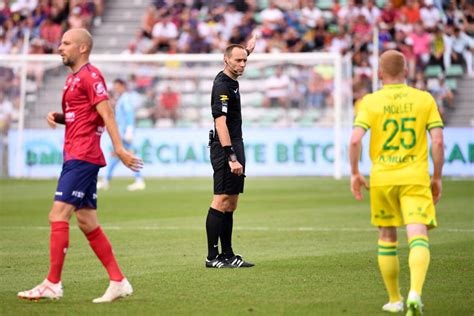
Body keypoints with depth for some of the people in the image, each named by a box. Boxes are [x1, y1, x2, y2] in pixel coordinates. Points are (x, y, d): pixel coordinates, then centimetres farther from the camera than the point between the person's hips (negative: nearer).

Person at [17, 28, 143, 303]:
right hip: (75, 156, 10)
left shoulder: (90, 76, -10)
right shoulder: (74, 77, 20)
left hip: (82, 158, -10)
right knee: (87, 223, 8)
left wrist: (119, 148, -26)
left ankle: (53, 284, -11)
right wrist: (57, 117, 8)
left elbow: (106, 112, -18)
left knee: (58, 215, -12)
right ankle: (119, 282, 10)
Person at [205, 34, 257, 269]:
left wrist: (247, 50, 45)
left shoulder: (230, 80, 13)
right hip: (225, 149, -10)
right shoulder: (222, 86, -15)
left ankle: (227, 255, 13)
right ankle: (212, 257, -10)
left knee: (230, 204, 10)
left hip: (234, 147, 10)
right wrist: (231, 158, -28)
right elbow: (220, 123, -23)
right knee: (221, 202, -10)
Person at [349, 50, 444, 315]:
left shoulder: (370, 101, 0)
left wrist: (355, 173, 2)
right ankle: (415, 293, -31)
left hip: (382, 178, 1)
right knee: (418, 237, -8)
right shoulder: (425, 99, 3)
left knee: (387, 238, 17)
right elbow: (438, 142, -2)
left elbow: (355, 140, -11)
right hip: (416, 177, -1)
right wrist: (437, 177, 8)